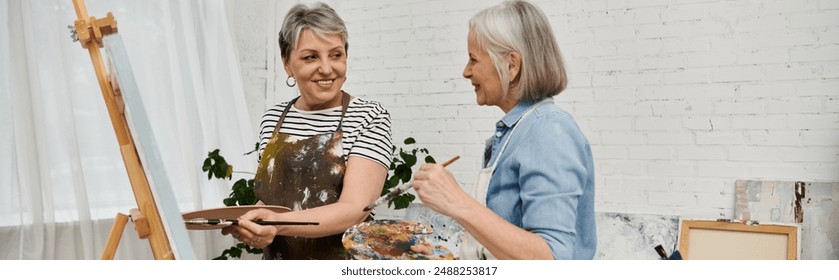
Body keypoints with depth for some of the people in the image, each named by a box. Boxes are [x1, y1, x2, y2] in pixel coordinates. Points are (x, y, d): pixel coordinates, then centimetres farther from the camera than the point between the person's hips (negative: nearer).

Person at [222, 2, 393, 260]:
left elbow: (355, 209, -15)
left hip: (346, 260, -4)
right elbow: (268, 198, 14)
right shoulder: (273, 119, 7)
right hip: (277, 259, 4)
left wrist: (278, 223, -27)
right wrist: (255, 228, -7)